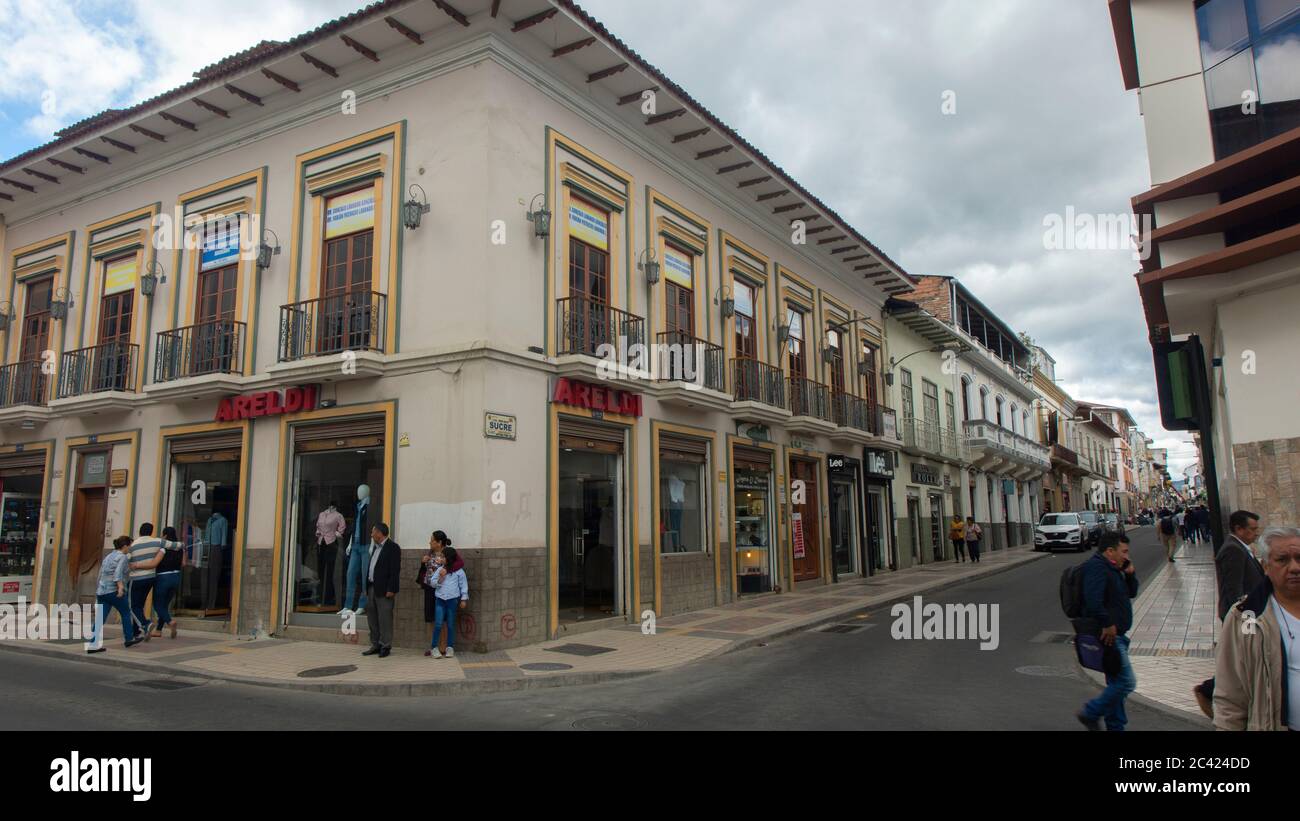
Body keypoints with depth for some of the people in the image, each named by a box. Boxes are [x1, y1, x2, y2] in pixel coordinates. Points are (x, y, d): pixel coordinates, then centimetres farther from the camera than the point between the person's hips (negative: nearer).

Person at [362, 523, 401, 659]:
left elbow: (395, 570, -15)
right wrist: (367, 587, 13)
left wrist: (391, 589, -19)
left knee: (384, 619, -3)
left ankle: (385, 646, 6)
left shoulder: (393, 547, -10)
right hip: (372, 588, 9)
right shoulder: (375, 547, 17)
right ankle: (376, 645, 21)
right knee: (372, 618, 12)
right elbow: (370, 567, 18)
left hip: (384, 590, -9)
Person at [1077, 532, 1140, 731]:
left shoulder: (1112, 568, 17)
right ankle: (1090, 713, 3)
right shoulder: (1096, 567, -17)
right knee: (1126, 682, -9)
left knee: (1116, 683, 16)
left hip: (1116, 635, 11)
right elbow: (1093, 600, -31)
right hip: (1108, 636, -11)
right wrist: (1107, 625, -25)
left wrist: (1130, 574, 7)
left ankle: (1115, 726, 25)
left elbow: (1131, 593, 25)